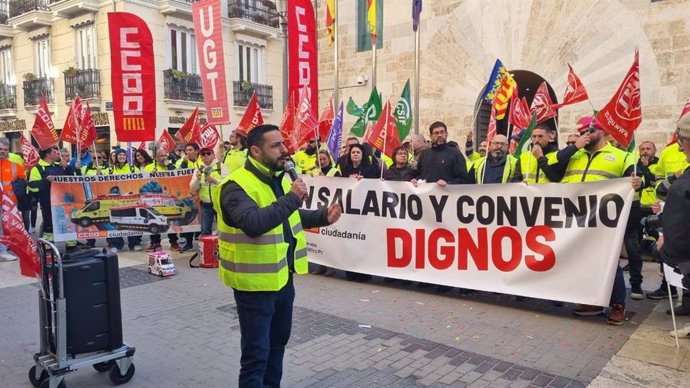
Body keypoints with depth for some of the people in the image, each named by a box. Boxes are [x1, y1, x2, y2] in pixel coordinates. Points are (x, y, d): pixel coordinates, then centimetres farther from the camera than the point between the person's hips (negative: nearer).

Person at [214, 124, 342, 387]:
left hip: (283, 276, 9)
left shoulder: (280, 178, 8)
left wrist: (323, 216, 5)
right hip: (255, 282, -9)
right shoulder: (237, 186, -21)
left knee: (279, 339, 25)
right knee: (256, 351, 2)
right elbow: (253, 224, -38)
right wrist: (292, 198, -34)